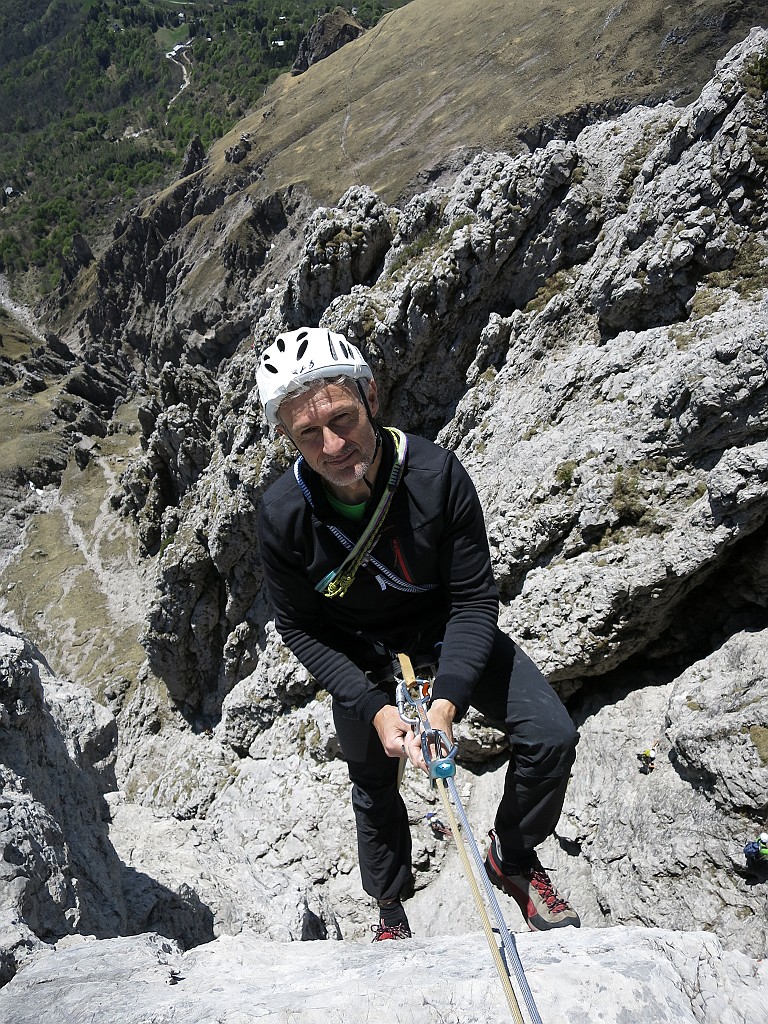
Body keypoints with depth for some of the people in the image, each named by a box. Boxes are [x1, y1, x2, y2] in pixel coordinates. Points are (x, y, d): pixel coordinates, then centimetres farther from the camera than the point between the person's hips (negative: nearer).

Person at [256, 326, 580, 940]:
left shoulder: (436, 474, -30)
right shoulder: (283, 514, -26)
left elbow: (474, 599, -21)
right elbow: (300, 629, -13)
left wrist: (447, 701, -32)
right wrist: (372, 708, -23)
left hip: (450, 633, 0)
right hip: (359, 658, 1)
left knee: (551, 735, -14)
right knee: (374, 791, 17)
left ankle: (513, 858, 16)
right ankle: (392, 909, 47)